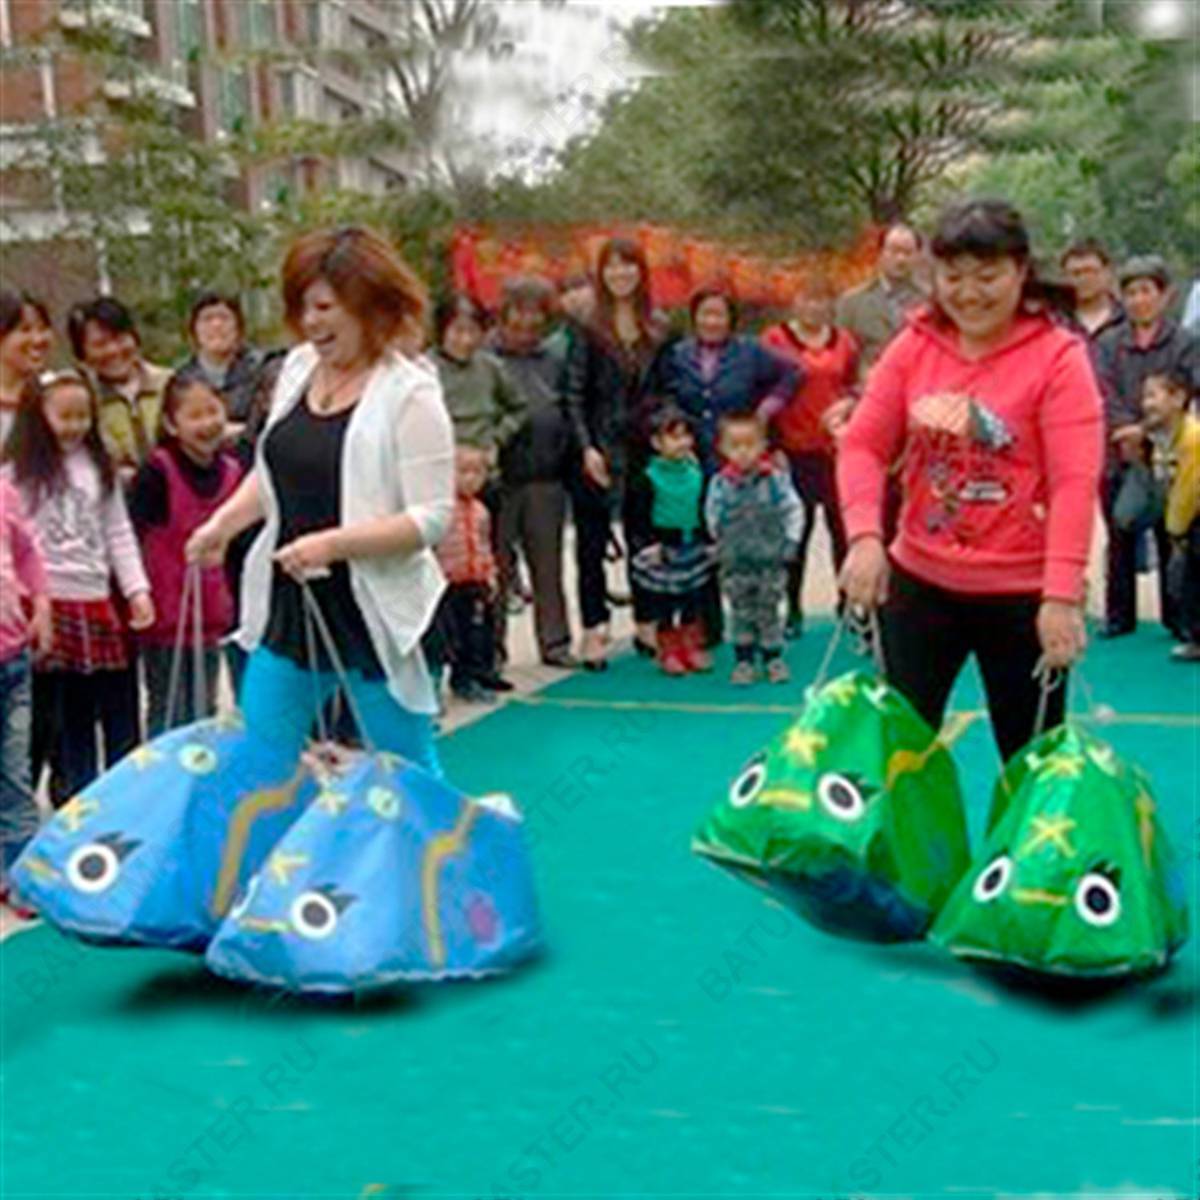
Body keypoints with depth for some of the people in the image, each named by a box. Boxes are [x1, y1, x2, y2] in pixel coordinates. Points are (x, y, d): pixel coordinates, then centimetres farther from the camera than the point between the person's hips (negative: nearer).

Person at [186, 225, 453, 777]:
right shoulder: (297, 367, 7)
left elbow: (432, 516, -19)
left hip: (374, 616, -6)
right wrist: (222, 524, 4)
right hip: (289, 609, 7)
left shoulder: (409, 393, -14)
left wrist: (333, 544, -26)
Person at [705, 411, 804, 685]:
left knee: (769, 609, 6)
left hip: (771, 560, -1)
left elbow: (794, 510, -1)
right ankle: (743, 660, 16)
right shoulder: (720, 484, -6)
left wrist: (790, 541, -5)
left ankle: (773, 657, 17)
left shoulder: (776, 479, -8)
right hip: (735, 563, 1)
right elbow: (712, 516, 8)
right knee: (741, 612, 7)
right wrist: (721, 542, 5)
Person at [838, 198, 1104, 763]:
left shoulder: (1058, 356, -9)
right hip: (919, 581, 4)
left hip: (1022, 595, -3)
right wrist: (864, 536, -17)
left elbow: (1075, 481, -16)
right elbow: (863, 444, 0)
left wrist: (1062, 595, -25)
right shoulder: (914, 346, 3)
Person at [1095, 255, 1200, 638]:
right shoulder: (1108, 344, 6)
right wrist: (1125, 429, -19)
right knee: (1120, 539, 9)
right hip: (1118, 455, 2)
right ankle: (1119, 615, 18)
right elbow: (1105, 392, -4)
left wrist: (1147, 429, -19)